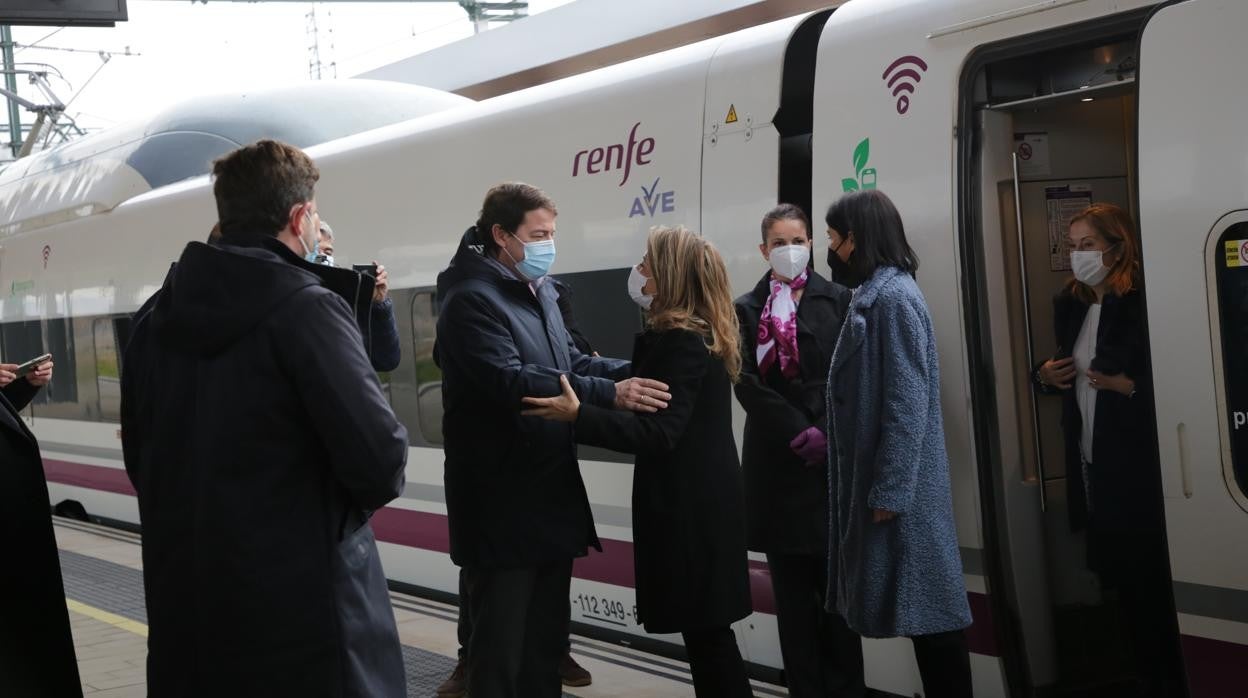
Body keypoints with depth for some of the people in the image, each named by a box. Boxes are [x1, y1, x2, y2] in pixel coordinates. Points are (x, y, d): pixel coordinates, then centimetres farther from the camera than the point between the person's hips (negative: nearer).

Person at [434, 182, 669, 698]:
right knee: (501, 645, -2)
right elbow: (510, 381, -27)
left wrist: (632, 373, 2)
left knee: (547, 637, 18)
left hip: (552, 495, 9)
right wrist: (609, 394, -32)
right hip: (502, 505, -9)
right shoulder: (472, 299, -15)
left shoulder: (538, 291, 15)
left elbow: (568, 360, 20)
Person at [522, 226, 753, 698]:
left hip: (688, 503, -10)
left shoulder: (679, 341, -18)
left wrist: (579, 417, -32)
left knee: (705, 629, -3)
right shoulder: (702, 334, 12)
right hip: (701, 497, 10)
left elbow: (660, 432, -25)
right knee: (707, 628, 14)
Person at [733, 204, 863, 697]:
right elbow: (747, 384, -2)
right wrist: (799, 432, -12)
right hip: (779, 462, 1)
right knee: (793, 591, 4)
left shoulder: (839, 300, 6)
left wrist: (829, 433, -12)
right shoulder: (748, 310, 9)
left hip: (834, 458, -1)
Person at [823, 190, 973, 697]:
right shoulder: (872, 295, 12)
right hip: (875, 474, 9)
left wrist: (890, 491, -21)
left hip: (900, 485, -9)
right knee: (918, 607, 12)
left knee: (927, 607, -3)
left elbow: (908, 404, -20)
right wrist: (825, 437, 16)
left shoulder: (894, 297, -16)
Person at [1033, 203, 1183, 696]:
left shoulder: (1141, 303, -12)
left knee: (1152, 582, -2)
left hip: (1139, 465, -7)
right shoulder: (1070, 305, 12)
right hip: (1091, 462, 7)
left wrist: (1129, 385, -25)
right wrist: (1046, 375, 5)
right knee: (1121, 580, 13)